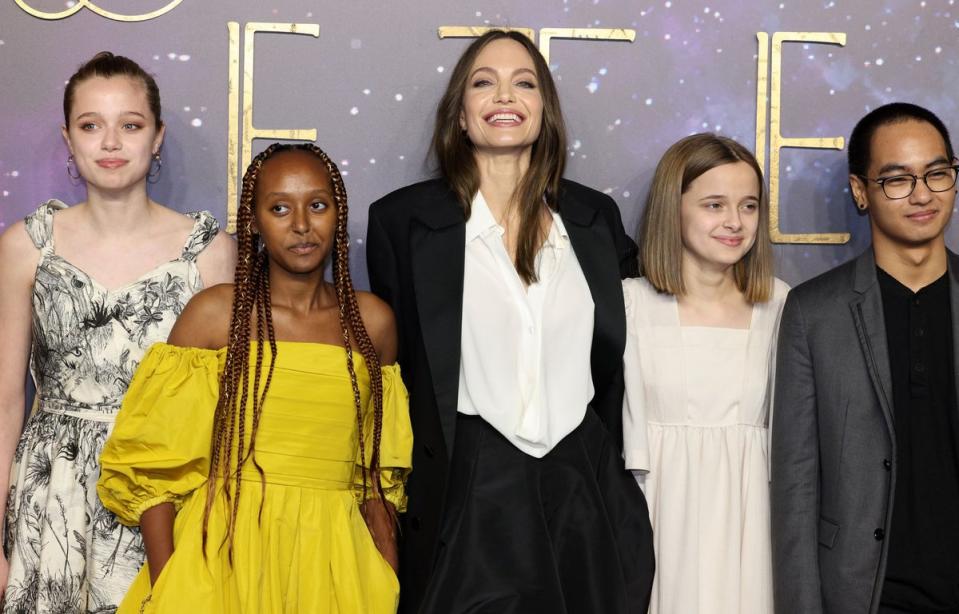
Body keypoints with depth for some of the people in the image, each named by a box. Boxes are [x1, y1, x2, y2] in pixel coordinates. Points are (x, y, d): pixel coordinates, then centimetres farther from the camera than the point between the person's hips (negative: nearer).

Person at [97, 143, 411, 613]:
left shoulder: (373, 322, 4)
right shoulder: (215, 313, -4)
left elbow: (376, 470, 10)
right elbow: (152, 463, -4)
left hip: (332, 559, 2)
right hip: (227, 555, -2)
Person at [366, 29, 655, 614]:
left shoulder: (596, 216, 6)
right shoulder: (403, 219, -2)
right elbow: (394, 365, 3)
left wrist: (622, 491, 13)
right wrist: (403, 494, 4)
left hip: (585, 494, 3)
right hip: (467, 496, -2)